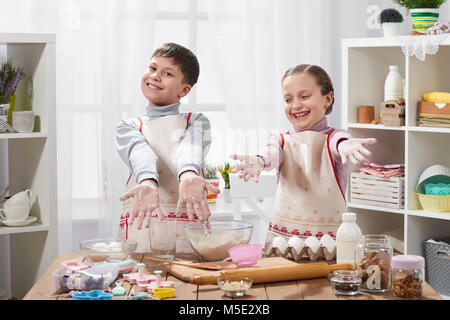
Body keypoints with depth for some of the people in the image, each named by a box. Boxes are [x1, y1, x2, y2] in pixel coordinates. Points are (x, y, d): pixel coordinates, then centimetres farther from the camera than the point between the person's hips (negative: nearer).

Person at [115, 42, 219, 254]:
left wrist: (189, 175, -31)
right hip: (139, 226, 1)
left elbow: (190, 148, -8)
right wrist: (148, 183, -28)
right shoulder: (127, 127, 17)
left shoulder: (196, 122, 15)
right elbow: (140, 153, -6)